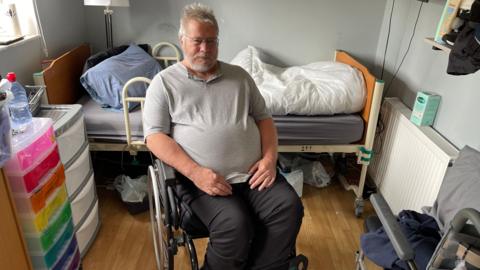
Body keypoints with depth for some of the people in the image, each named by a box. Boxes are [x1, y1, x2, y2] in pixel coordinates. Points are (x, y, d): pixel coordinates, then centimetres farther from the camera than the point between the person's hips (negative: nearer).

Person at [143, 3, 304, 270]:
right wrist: (195, 172, -17)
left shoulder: (239, 76, 17)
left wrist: (269, 158, -1)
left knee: (290, 208, -19)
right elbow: (154, 136, -4)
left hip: (253, 172, 4)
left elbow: (263, 117, 17)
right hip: (202, 178, -3)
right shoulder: (164, 82, 5)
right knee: (234, 225, -28)